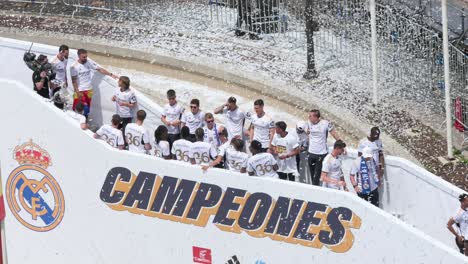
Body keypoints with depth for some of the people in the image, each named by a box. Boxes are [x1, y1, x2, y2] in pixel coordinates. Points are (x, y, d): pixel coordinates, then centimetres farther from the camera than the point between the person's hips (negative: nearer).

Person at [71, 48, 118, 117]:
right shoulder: (74, 67, -13)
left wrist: (111, 74, -8)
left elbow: (100, 69, -1)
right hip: (80, 91, -4)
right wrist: (77, 92, -17)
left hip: (89, 90, 4)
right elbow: (74, 80, -11)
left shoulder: (89, 62, -2)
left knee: (87, 109, 13)